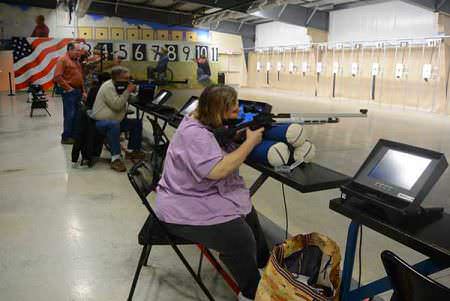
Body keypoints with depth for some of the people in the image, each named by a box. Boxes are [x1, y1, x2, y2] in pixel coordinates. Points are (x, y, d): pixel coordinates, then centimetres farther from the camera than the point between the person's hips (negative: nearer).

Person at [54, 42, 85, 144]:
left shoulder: (76, 60, 19)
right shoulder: (62, 60, -8)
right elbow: (57, 77, -17)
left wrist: (83, 91, 17)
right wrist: (68, 88, -14)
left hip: (78, 91, 8)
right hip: (69, 92, -8)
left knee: (77, 115, 10)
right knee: (70, 115, -6)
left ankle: (73, 135, 19)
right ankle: (66, 137, 2)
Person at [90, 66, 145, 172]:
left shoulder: (121, 86, 12)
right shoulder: (108, 87, -18)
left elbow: (131, 100, 11)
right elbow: (117, 105, -26)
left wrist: (134, 91, -6)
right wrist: (128, 91, -22)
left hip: (116, 120, 10)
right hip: (100, 121, -10)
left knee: (137, 123, 5)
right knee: (114, 124, -40)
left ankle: (131, 151, 13)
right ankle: (115, 159, -38)